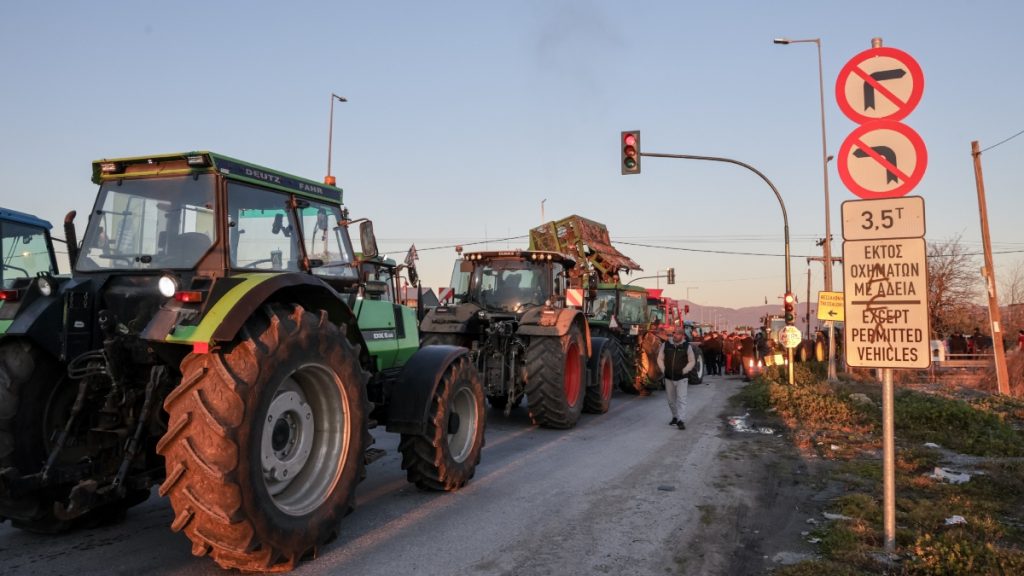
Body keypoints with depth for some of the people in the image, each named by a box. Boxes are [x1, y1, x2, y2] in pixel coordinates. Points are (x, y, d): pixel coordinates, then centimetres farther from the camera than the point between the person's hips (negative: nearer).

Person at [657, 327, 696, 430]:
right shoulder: (666, 345, 0)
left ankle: (681, 421, -11)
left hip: (681, 378, -3)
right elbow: (660, 359, 8)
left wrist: (683, 371, -6)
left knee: (681, 399, -10)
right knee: (671, 400, 14)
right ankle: (675, 417, 32)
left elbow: (692, 361, 2)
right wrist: (664, 370, -1)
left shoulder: (687, 347, -4)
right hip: (668, 378, 3)